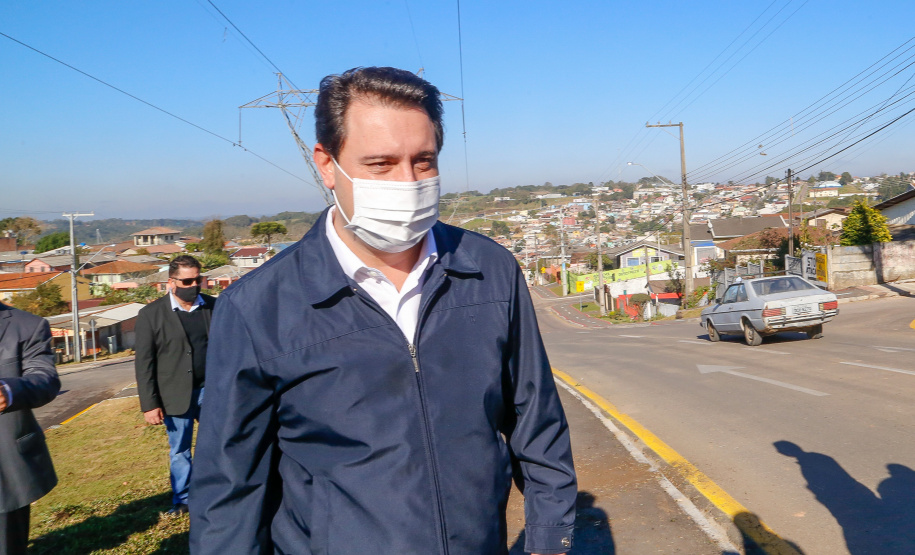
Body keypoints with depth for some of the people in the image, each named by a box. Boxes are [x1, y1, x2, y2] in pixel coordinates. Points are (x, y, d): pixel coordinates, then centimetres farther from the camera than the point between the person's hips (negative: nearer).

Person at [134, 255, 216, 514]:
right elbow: (144, 363, -6)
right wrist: (149, 404, -9)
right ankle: (181, 500, 26)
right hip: (177, 394, -2)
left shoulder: (213, 306, 3)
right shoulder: (151, 315, -5)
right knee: (179, 451, 10)